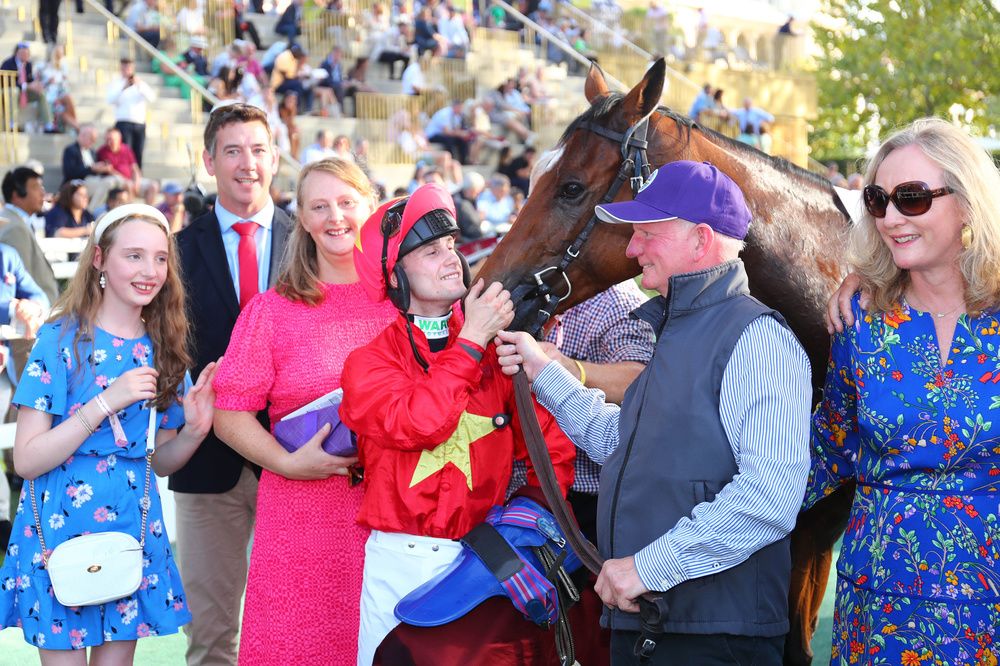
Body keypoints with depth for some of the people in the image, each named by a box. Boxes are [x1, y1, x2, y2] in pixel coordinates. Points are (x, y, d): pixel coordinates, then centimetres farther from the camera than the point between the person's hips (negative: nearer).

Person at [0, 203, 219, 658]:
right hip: (60, 531, -4)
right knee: (63, 651, 2)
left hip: (133, 529, 5)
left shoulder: (162, 348, 5)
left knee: (118, 653, 12)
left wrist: (193, 431, -10)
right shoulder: (62, 340, -10)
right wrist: (106, 403, -23)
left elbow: (159, 461, 11)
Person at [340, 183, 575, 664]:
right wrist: (470, 342, -11)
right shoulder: (368, 363, 1)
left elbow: (548, 443, 6)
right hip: (401, 561, -1)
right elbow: (419, 424, -18)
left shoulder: (497, 351, 7)